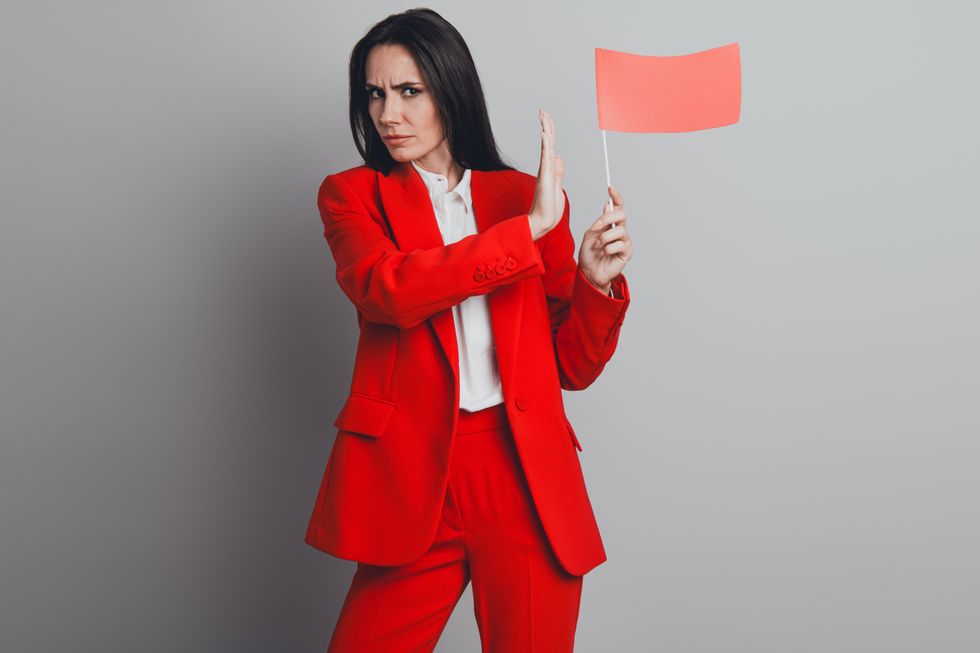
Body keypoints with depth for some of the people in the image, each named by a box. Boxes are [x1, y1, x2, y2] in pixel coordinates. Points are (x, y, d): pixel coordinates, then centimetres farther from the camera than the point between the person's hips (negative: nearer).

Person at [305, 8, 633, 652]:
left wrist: (596, 281, -8)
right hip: (412, 476, -1)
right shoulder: (351, 194, 7)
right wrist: (528, 228, -14)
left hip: (527, 477, 1)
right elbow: (389, 289, -17)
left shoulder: (528, 196, 9)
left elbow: (572, 368, 10)